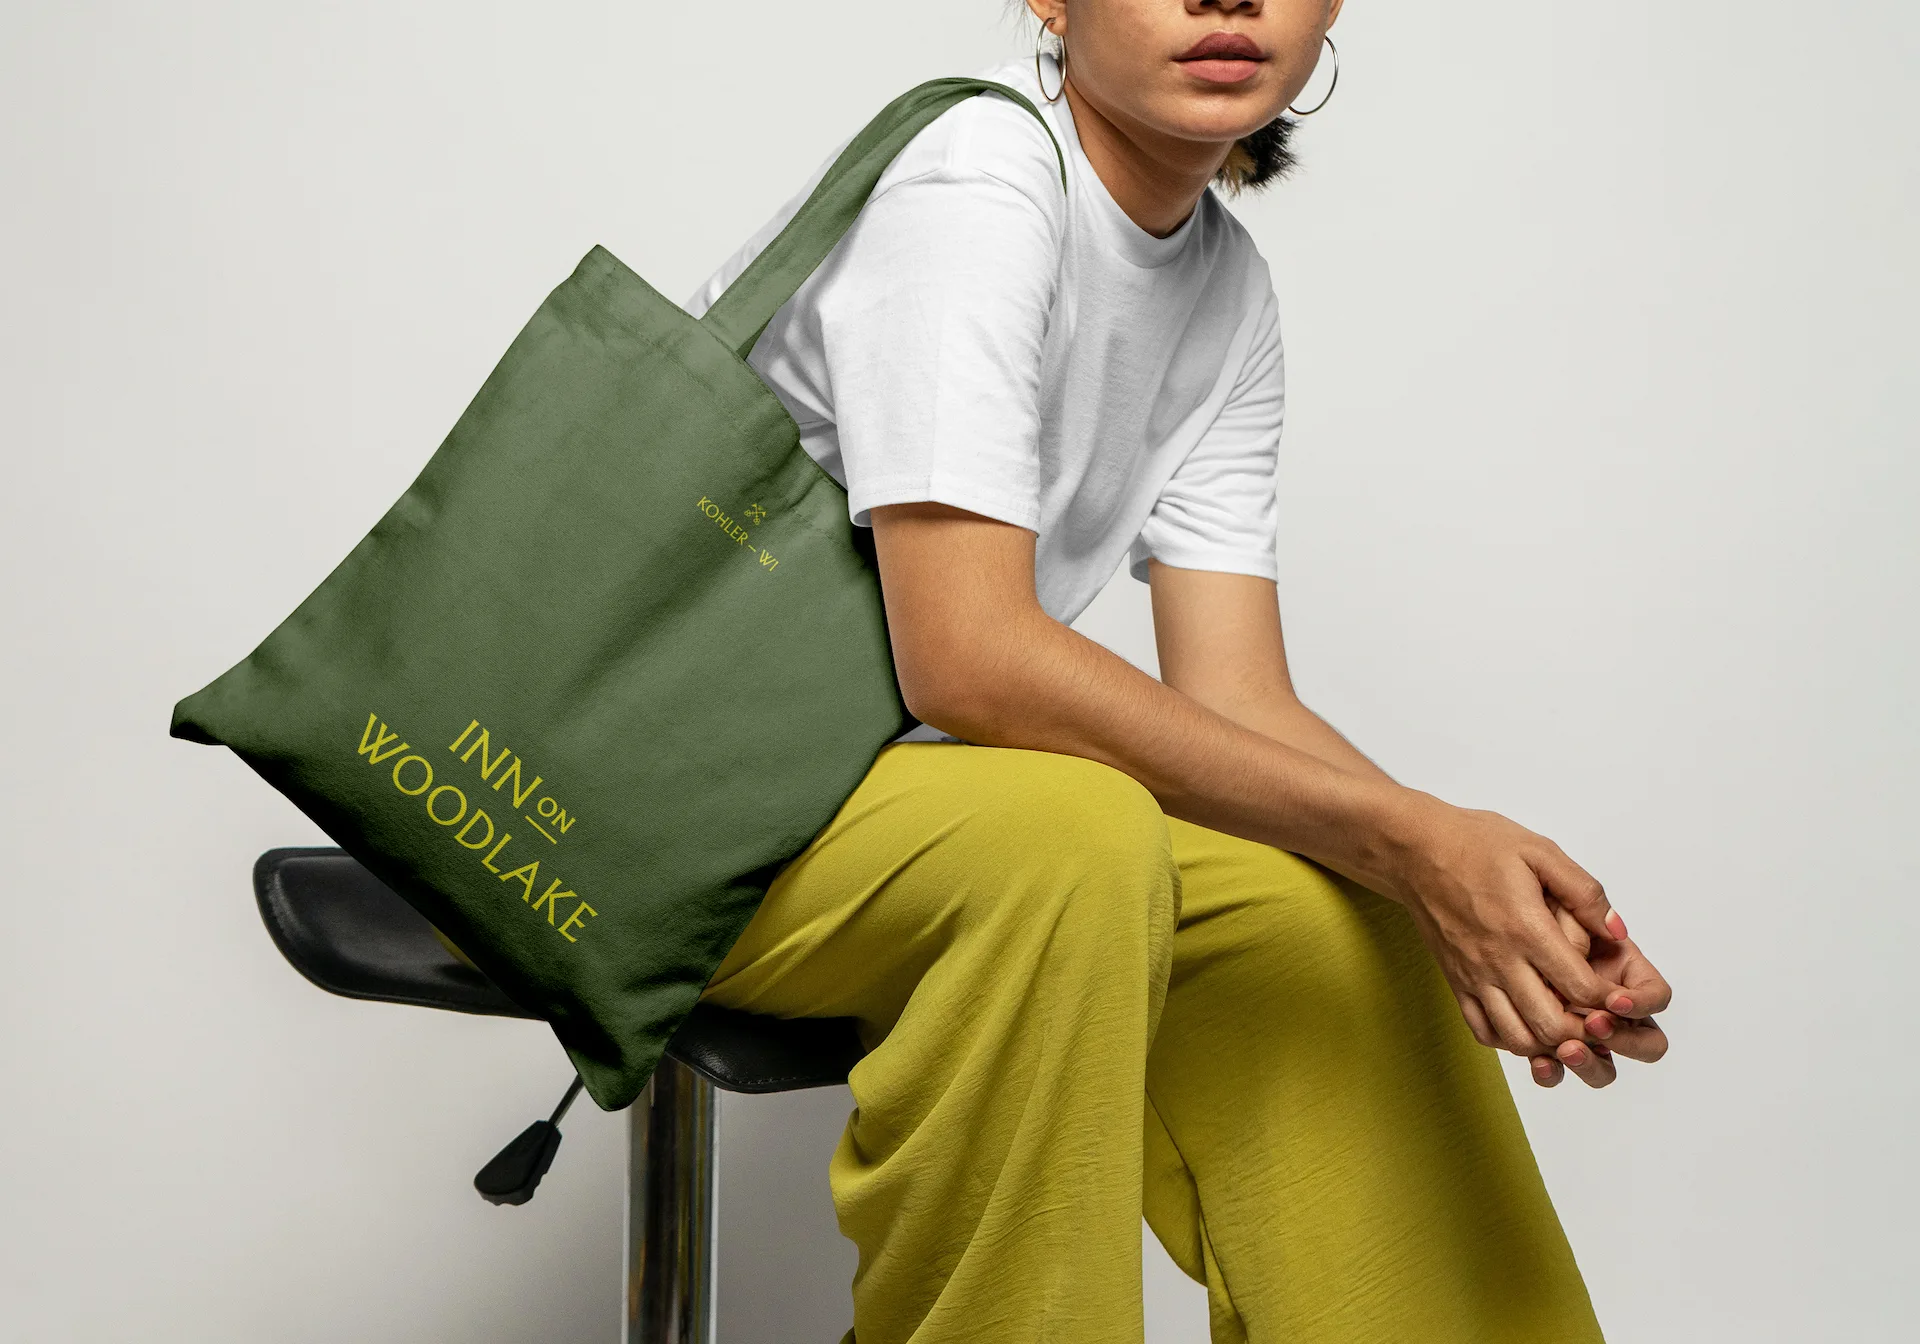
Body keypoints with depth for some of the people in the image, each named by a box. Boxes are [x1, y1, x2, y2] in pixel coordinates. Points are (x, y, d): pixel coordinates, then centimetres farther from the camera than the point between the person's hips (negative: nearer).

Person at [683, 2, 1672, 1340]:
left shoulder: (1232, 297, 5)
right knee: (1072, 838, -33)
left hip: (894, 777, 8)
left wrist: (1472, 869, -21)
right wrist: (1401, 837, -29)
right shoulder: (973, 178, -20)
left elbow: (1235, 701, -2)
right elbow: (966, 660, -29)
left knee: (1328, 911, -7)